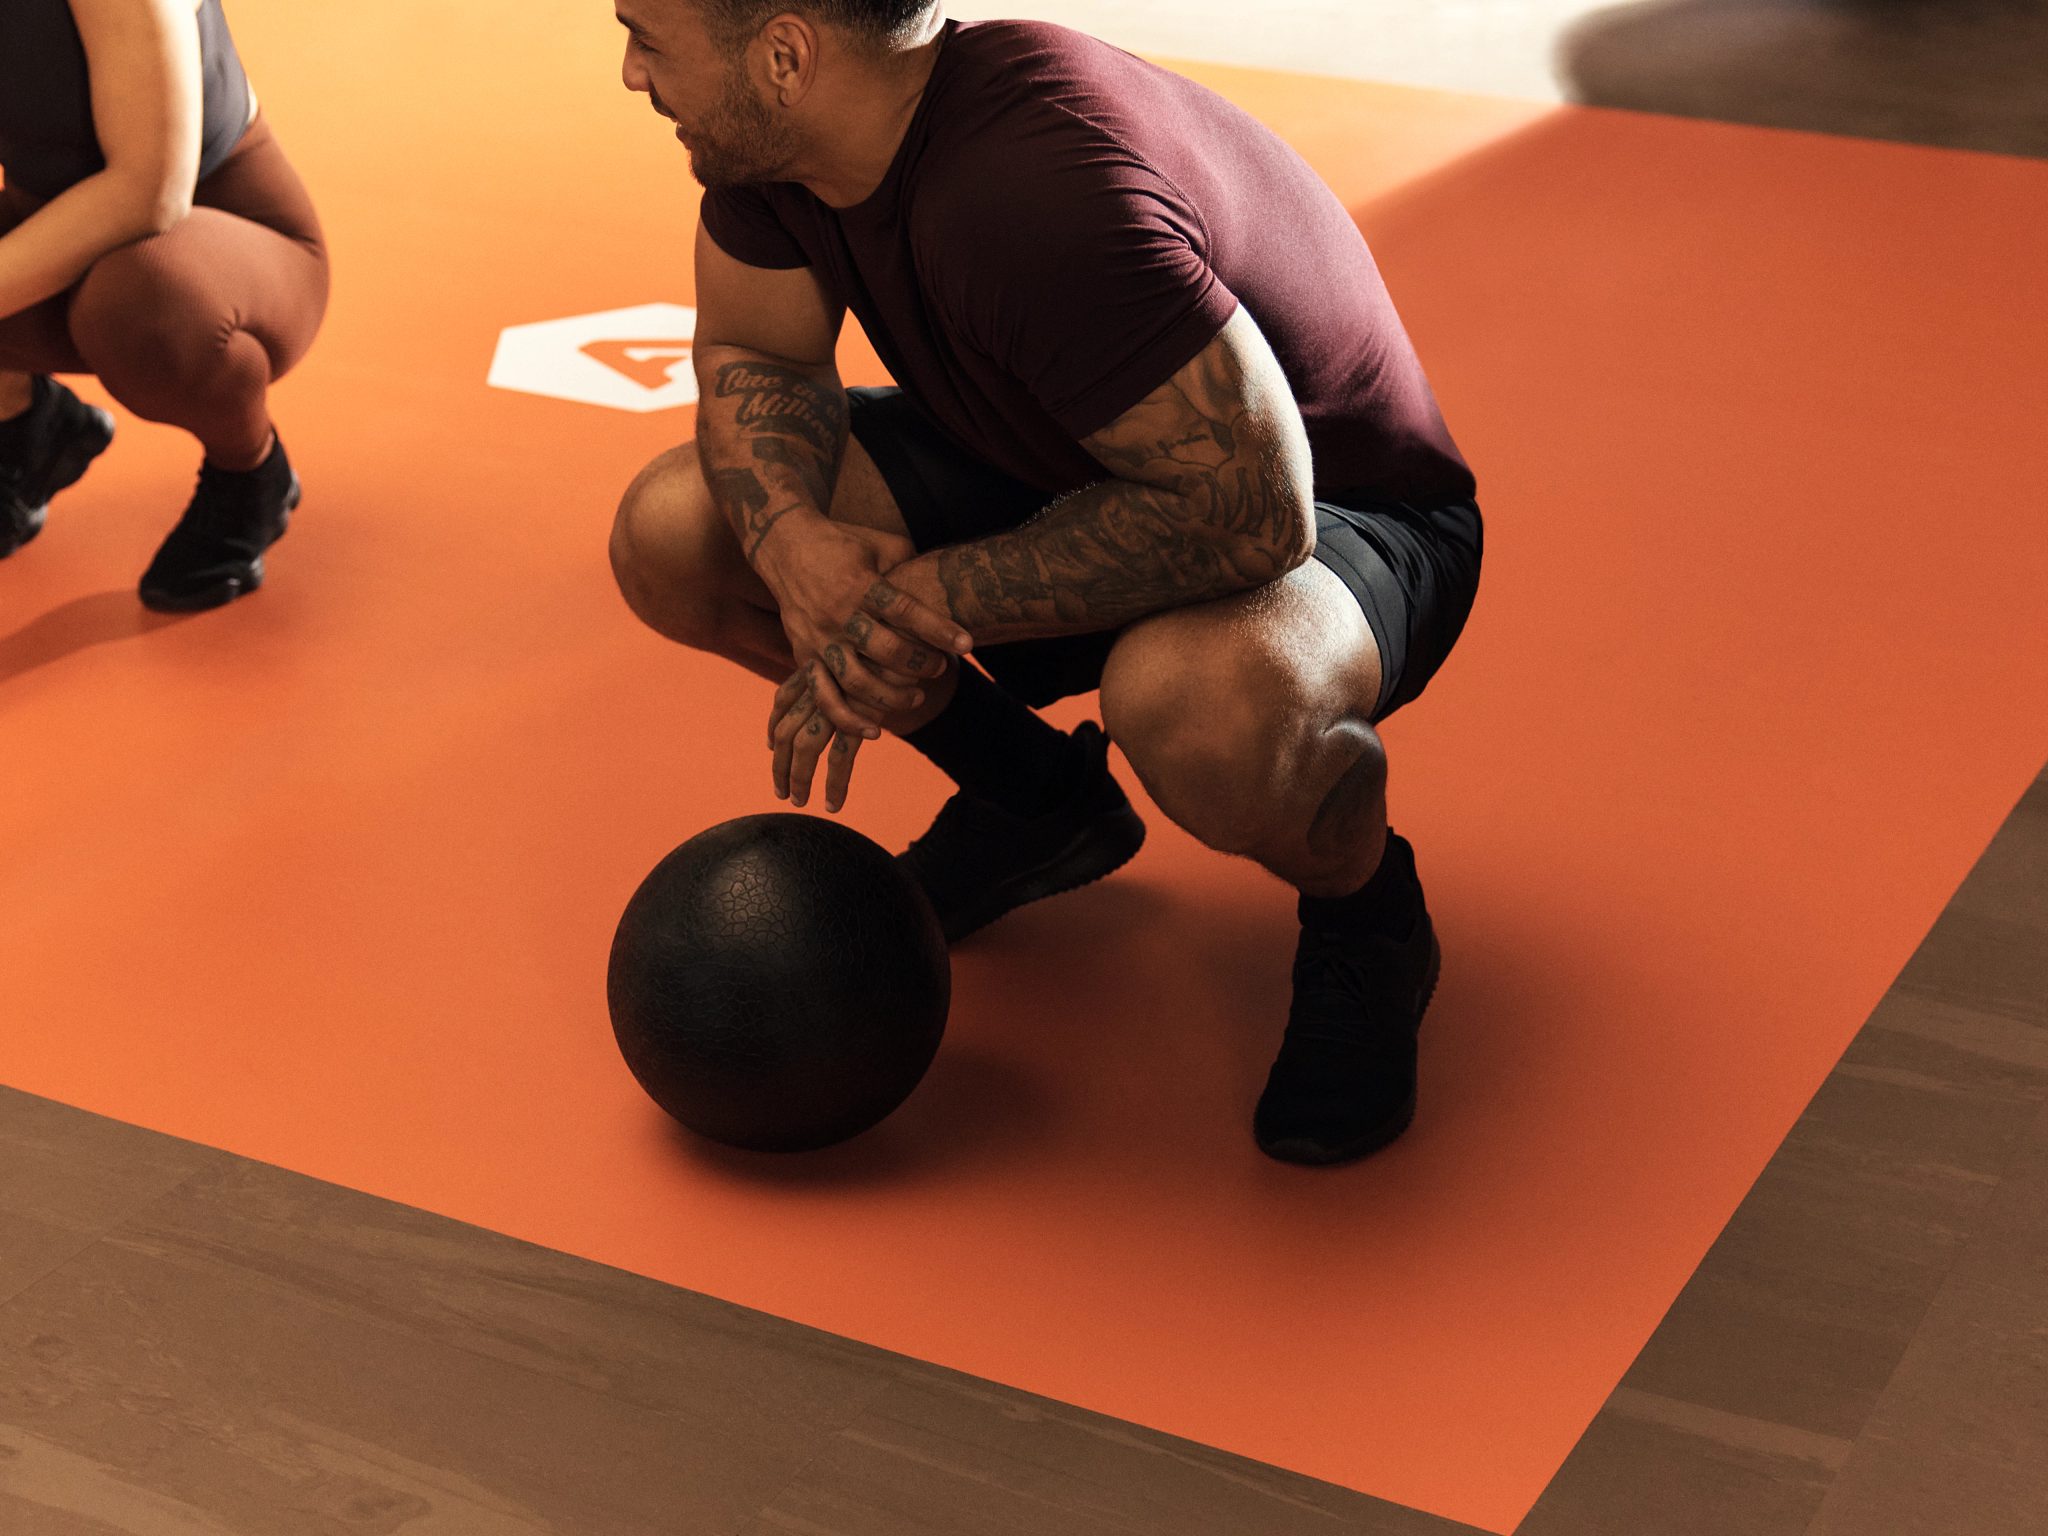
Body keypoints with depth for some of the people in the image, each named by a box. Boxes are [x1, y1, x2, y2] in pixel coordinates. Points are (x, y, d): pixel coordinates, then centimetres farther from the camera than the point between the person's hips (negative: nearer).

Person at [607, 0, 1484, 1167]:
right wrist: (796, 541, -21)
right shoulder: (776, 131, -12)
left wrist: (922, 602, -31)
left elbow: (1251, 512, -38)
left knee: (1207, 708, -42)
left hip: (1338, 515, -8)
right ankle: (1038, 802, 15)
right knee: (676, 533, -5)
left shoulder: (1040, 184, -37)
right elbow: (752, 354, 1)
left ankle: (1364, 920, -5)